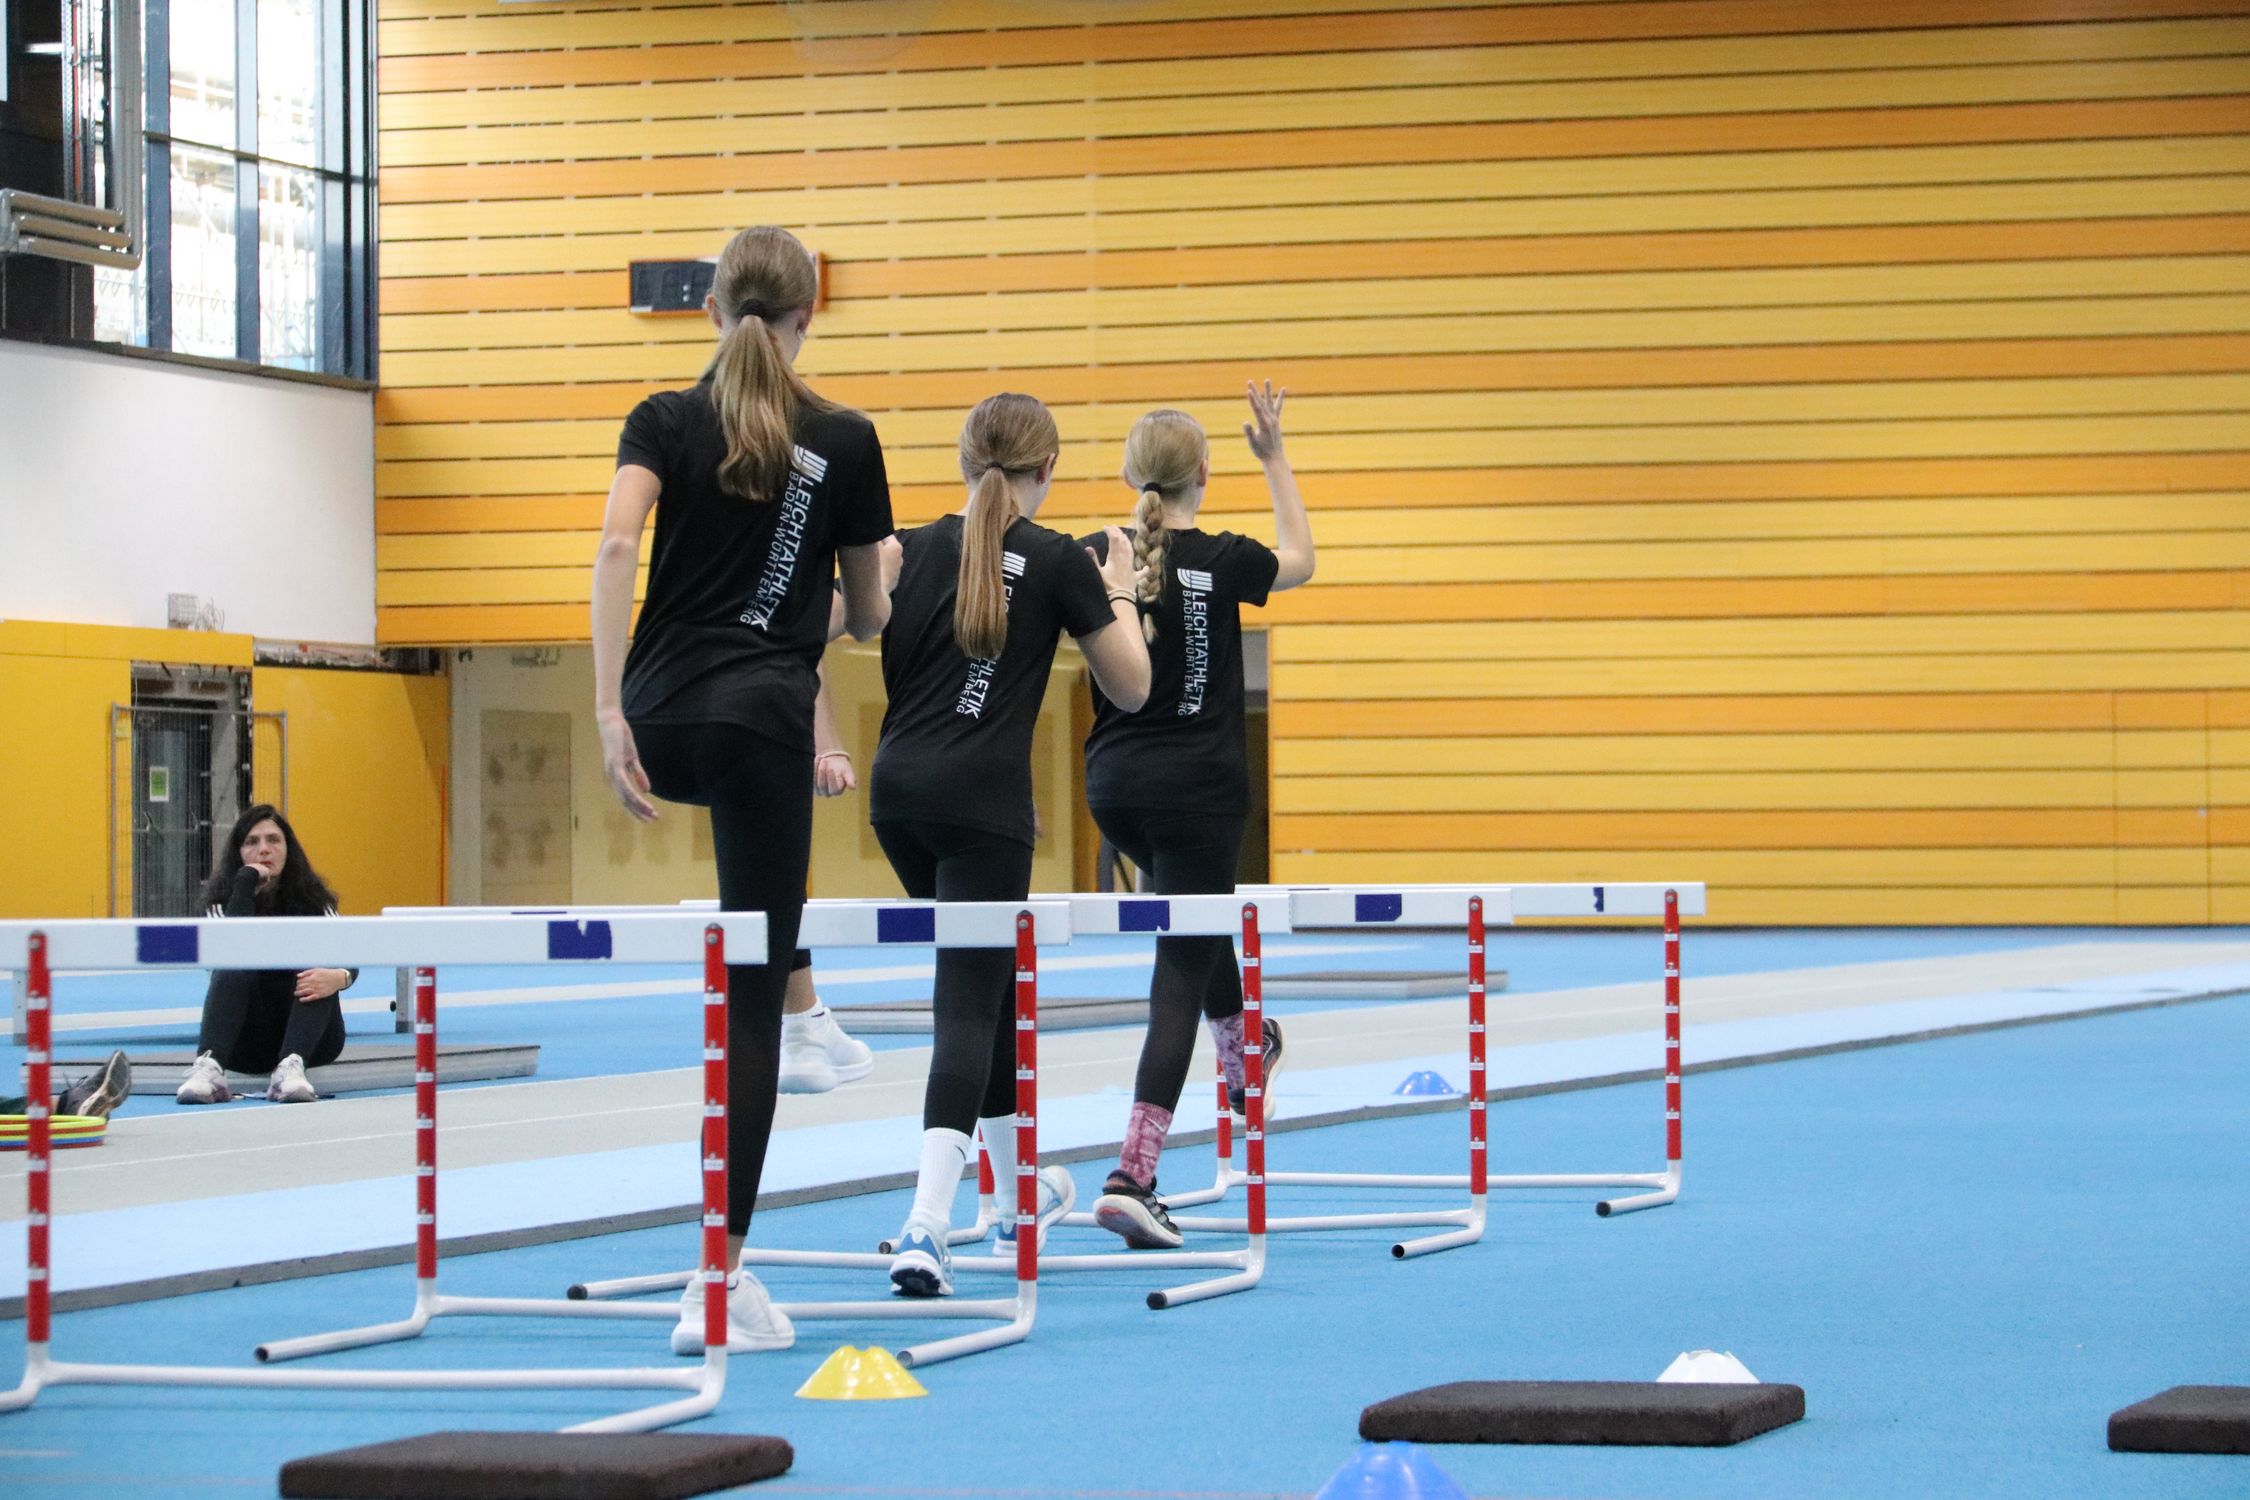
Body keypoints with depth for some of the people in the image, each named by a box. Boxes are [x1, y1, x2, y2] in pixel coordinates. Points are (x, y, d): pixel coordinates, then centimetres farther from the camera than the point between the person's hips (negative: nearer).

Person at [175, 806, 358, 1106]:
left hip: (312, 1038, 1)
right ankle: (208, 1066, -50)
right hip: (247, 1043, -1)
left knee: (318, 970, -27)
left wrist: (338, 977, -38)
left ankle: (292, 1066, -50)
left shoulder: (311, 898, 1)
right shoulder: (223, 899, -1)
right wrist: (246, 880, -22)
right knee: (235, 968, -27)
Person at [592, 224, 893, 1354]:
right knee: (751, 1001, -3)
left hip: (662, 722, 3)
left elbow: (616, 545, -12)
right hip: (763, 723, -3)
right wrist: (872, 606, 36)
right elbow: (867, 618, 12)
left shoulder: (663, 422, 6)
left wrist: (608, 712, -15)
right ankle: (718, 1283, -9)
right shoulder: (844, 441, 3)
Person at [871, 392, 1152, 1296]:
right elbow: (1130, 688, 6)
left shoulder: (913, 548, 10)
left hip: (898, 791, 5)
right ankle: (926, 1228, -23)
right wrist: (1120, 593, 19)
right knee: (968, 1003, -7)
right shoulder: (1059, 562, -2)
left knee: (986, 980, 23)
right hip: (983, 805, -5)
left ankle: (1022, 1192, 34)